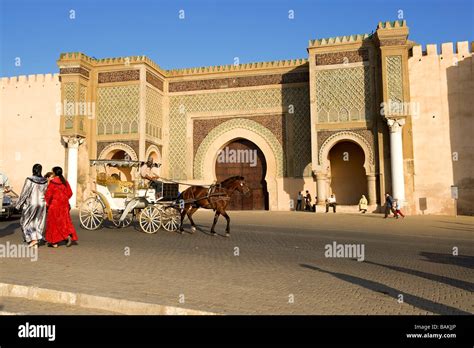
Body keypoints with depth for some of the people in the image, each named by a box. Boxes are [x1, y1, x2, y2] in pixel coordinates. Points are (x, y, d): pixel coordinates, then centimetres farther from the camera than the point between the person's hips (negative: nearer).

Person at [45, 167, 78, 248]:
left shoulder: (52, 182, -13)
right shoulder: (65, 182, 3)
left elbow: (48, 194, -13)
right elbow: (70, 193, 7)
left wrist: (47, 203, 3)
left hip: (54, 204, -4)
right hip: (64, 205, 5)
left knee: (53, 222, 7)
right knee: (65, 221, 11)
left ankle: (54, 242, 11)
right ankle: (69, 236, -7)